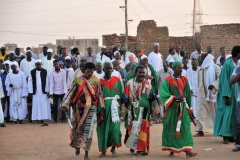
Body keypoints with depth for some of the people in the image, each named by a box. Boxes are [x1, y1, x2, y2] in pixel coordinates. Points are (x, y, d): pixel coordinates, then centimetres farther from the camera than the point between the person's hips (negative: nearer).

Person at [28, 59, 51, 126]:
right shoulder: (32, 72, 2)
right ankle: (39, 118, 10)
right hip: (36, 92, 1)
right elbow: (30, 82, 4)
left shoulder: (45, 71, 0)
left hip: (43, 92, -1)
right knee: (36, 105, 2)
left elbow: (47, 81, 1)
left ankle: (43, 119, -10)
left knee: (44, 105, -7)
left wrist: (47, 90, -4)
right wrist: (30, 91, 0)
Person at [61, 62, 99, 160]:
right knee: (77, 127, 9)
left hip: (91, 107, -1)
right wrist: (66, 104, -8)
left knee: (88, 129, -6)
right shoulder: (78, 80, -1)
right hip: (79, 107, 1)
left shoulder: (96, 80, 0)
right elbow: (71, 92, -2)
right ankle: (77, 145, 35)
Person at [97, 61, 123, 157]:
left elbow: (121, 93, 8)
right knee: (103, 128, 0)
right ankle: (103, 150, 8)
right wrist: (101, 108, -14)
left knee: (115, 127, -7)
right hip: (104, 107, -1)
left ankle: (113, 148, 10)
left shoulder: (117, 80, 7)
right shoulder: (100, 81, 2)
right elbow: (99, 96, -4)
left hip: (114, 106, 1)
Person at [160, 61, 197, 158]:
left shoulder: (184, 80, 7)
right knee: (171, 129, 5)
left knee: (185, 128, -7)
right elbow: (164, 94, -15)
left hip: (183, 108, 3)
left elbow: (188, 94, 13)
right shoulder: (168, 80, -6)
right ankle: (171, 150, 18)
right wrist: (175, 98, -23)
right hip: (172, 108, -3)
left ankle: (188, 151, -14)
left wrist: (189, 107, 12)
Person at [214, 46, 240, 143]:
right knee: (227, 113, -6)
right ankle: (225, 136, -3)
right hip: (228, 93, -8)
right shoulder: (228, 64, -14)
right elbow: (225, 81, -16)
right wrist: (227, 96, -20)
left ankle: (231, 136, 12)